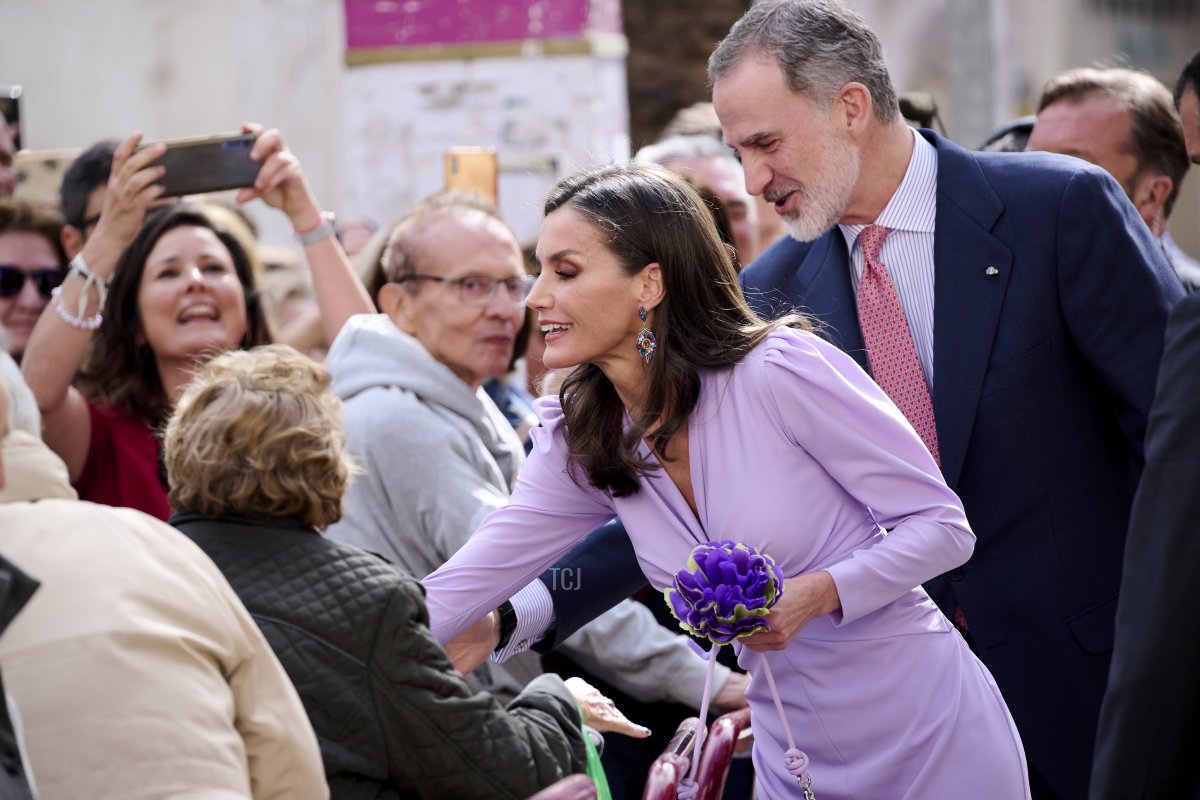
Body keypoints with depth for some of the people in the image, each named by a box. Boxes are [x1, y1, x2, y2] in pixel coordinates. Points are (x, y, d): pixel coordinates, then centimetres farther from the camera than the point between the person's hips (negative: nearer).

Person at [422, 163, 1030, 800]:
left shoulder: (779, 370, -19)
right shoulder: (578, 442, -1)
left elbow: (943, 525, -15)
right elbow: (456, 592, -4)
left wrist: (815, 594, -28)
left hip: (929, 731, -5)